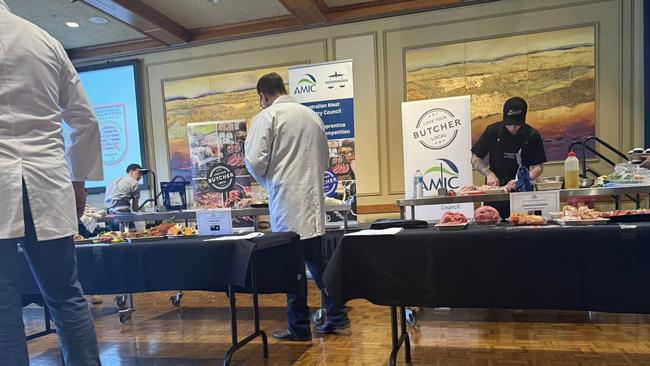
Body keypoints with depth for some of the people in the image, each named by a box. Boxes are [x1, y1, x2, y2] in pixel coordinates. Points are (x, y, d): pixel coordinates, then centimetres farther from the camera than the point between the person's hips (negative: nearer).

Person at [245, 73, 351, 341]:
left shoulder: (266, 117, -6)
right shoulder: (312, 115, 12)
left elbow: (255, 161, -11)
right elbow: (324, 158, 18)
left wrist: (267, 181, 8)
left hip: (287, 201, -6)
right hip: (313, 198, 6)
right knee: (316, 259, 15)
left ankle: (300, 328, 12)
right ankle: (336, 314, 20)